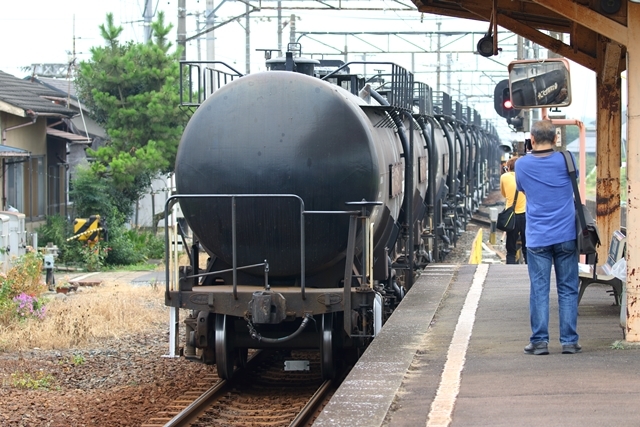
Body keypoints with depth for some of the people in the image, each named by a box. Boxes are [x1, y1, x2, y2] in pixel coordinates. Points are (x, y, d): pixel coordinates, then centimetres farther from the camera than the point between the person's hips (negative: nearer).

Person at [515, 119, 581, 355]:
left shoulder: (522, 165, -2)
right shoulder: (565, 160, -3)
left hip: (537, 238, 0)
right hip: (566, 236, 0)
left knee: (539, 290, 3)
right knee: (568, 289, 5)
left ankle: (539, 341, 1)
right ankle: (569, 341, 5)